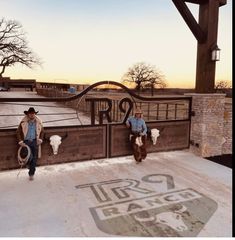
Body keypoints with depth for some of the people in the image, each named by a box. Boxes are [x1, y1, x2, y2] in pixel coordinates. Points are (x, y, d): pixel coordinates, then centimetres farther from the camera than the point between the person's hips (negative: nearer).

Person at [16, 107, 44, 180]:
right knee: (30, 156, -16)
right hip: (26, 141, -2)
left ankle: (31, 174, 19)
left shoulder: (38, 122, -2)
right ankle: (28, 164, 23)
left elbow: (42, 131, 12)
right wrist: (21, 142, -7)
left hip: (34, 141, 2)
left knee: (34, 158, 4)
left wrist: (40, 139, 1)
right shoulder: (23, 122, -8)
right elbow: (18, 132, -1)